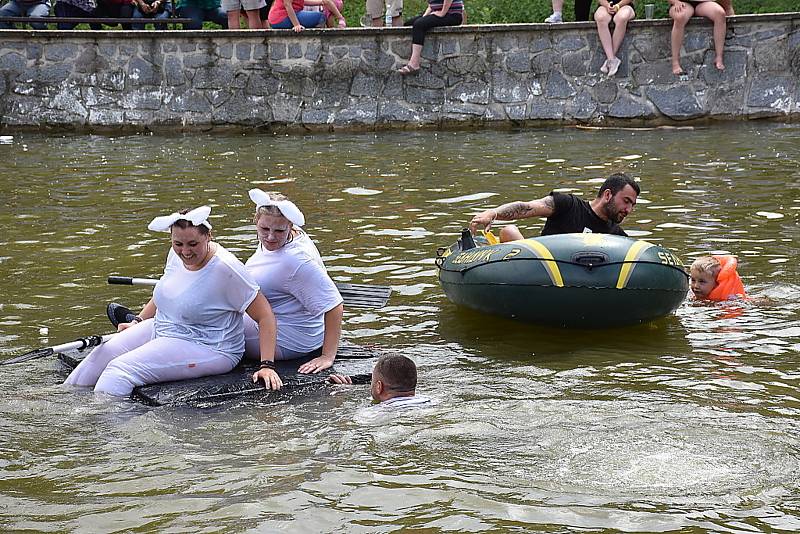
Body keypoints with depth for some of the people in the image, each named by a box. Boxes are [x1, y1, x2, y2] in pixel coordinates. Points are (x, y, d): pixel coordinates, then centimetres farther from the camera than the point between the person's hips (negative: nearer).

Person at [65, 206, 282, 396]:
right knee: (102, 354, -7)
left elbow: (265, 316, -20)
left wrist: (267, 366, -24)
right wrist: (138, 322, 19)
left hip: (208, 348, -8)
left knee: (120, 369, -21)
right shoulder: (177, 254, -1)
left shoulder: (225, 268, -23)